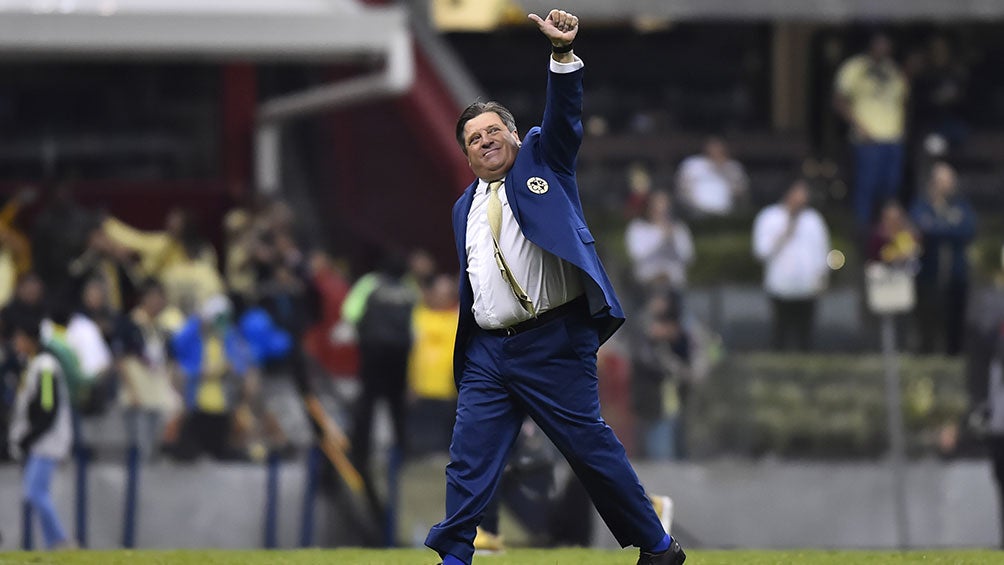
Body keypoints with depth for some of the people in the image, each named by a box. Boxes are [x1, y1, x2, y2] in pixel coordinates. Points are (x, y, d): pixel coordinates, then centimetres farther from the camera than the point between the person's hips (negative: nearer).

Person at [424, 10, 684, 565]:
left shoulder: (541, 161, 8)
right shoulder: (466, 208, 20)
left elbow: (563, 114, -9)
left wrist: (562, 53, -24)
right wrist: (463, 354, 16)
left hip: (554, 344, -5)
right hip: (488, 351, 5)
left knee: (592, 448, -2)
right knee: (468, 460, -1)